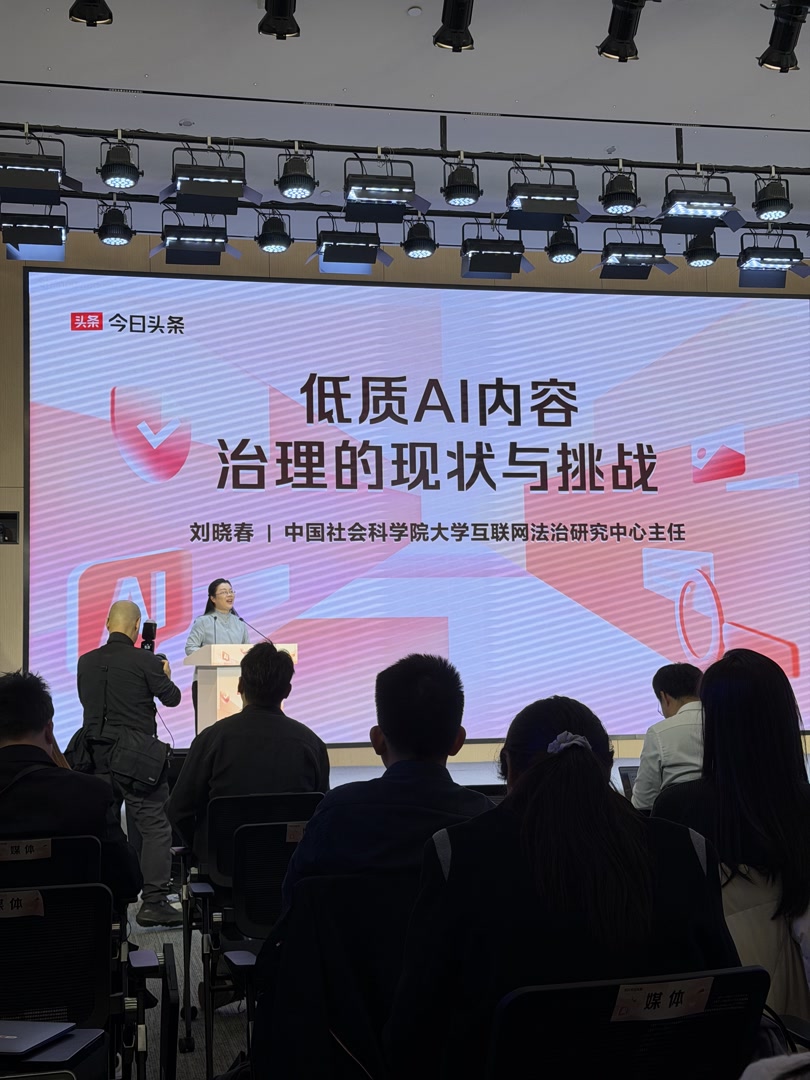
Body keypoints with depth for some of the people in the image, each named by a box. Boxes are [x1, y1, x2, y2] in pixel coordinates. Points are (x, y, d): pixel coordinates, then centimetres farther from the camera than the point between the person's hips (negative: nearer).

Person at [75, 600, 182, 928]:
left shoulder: (86, 662, 4)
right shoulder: (145, 661, -10)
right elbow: (171, 698, -2)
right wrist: (165, 674, 19)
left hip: (96, 756, 5)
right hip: (136, 757, -5)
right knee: (155, 827, 0)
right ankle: (153, 902, -5)